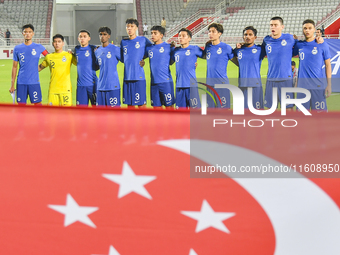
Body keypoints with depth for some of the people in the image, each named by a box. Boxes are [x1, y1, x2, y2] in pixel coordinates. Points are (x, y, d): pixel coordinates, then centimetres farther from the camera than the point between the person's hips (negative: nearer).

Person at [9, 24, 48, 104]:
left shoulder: (39, 47, 3)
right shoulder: (17, 48, 7)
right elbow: (14, 67, 11)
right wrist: (12, 84, 9)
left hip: (34, 82, -1)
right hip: (21, 83, 1)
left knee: (38, 104, -3)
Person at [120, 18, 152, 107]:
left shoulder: (143, 40, 2)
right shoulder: (123, 42, 13)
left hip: (139, 77, -4)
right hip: (127, 77, 4)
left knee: (141, 103, -4)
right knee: (129, 103, 8)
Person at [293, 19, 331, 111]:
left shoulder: (322, 45, 0)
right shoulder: (299, 45, 8)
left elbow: (328, 65, 2)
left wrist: (329, 84, -4)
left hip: (318, 85, -3)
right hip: (302, 85, 3)